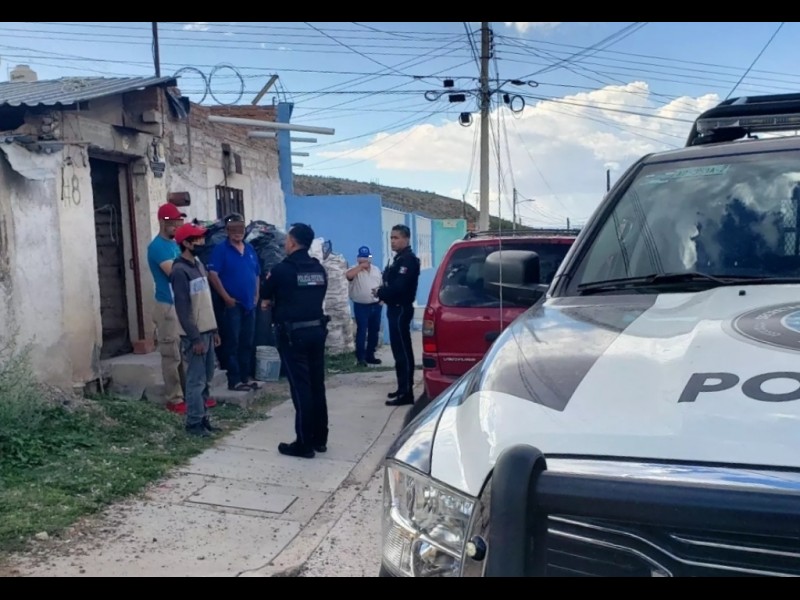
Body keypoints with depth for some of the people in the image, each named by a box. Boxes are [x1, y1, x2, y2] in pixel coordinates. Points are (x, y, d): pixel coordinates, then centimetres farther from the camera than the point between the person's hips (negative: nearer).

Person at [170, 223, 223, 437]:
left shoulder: (199, 265, 13)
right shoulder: (180, 271, -15)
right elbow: (182, 308, -18)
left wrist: (214, 330, 16)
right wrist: (195, 338, -19)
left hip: (207, 331, 9)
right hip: (194, 335, -9)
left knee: (205, 379, 13)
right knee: (196, 380, -3)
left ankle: (203, 418, 21)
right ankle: (194, 423, 5)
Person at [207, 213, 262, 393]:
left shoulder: (250, 249, 12)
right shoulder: (221, 249, -8)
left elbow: (257, 274, 19)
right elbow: (212, 275, -15)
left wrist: (256, 295, 9)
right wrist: (226, 298, -17)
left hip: (249, 304, 7)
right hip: (232, 304, -6)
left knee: (247, 343, 12)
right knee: (232, 343, -2)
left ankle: (246, 376, 21)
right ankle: (234, 380, 2)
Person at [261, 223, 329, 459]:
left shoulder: (282, 269, -10)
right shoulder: (319, 269, 7)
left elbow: (265, 297, 3)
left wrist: (274, 302, 27)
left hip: (293, 333, -6)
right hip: (317, 330, 6)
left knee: (300, 386, -3)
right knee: (317, 384, 11)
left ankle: (304, 444, 2)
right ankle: (319, 438, 19)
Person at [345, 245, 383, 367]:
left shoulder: (376, 270, 11)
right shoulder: (356, 270, -7)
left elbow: (381, 286, 16)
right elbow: (348, 275, -30)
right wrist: (361, 266, -21)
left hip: (376, 305, 5)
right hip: (361, 306, -5)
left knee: (374, 331, 10)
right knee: (361, 331, -8)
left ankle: (370, 355, 21)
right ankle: (360, 357, -6)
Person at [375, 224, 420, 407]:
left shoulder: (408, 259, -16)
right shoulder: (399, 258, 17)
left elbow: (398, 287, -25)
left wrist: (380, 292, -10)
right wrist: (383, 293, -1)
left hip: (401, 309, -11)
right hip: (396, 309, 11)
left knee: (402, 351, -9)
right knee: (400, 349, 15)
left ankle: (406, 392, -7)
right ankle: (403, 388, 23)